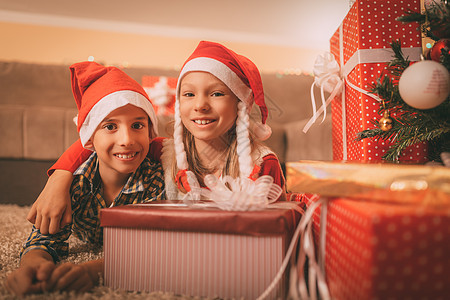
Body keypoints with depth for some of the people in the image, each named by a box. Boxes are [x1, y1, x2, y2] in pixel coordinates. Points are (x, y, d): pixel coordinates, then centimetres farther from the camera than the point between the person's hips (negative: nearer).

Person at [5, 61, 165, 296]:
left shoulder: (157, 179, -42)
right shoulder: (73, 181, -38)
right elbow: (44, 239, -40)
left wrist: (93, 269, -69)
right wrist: (36, 265, -67)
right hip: (89, 242, 1)